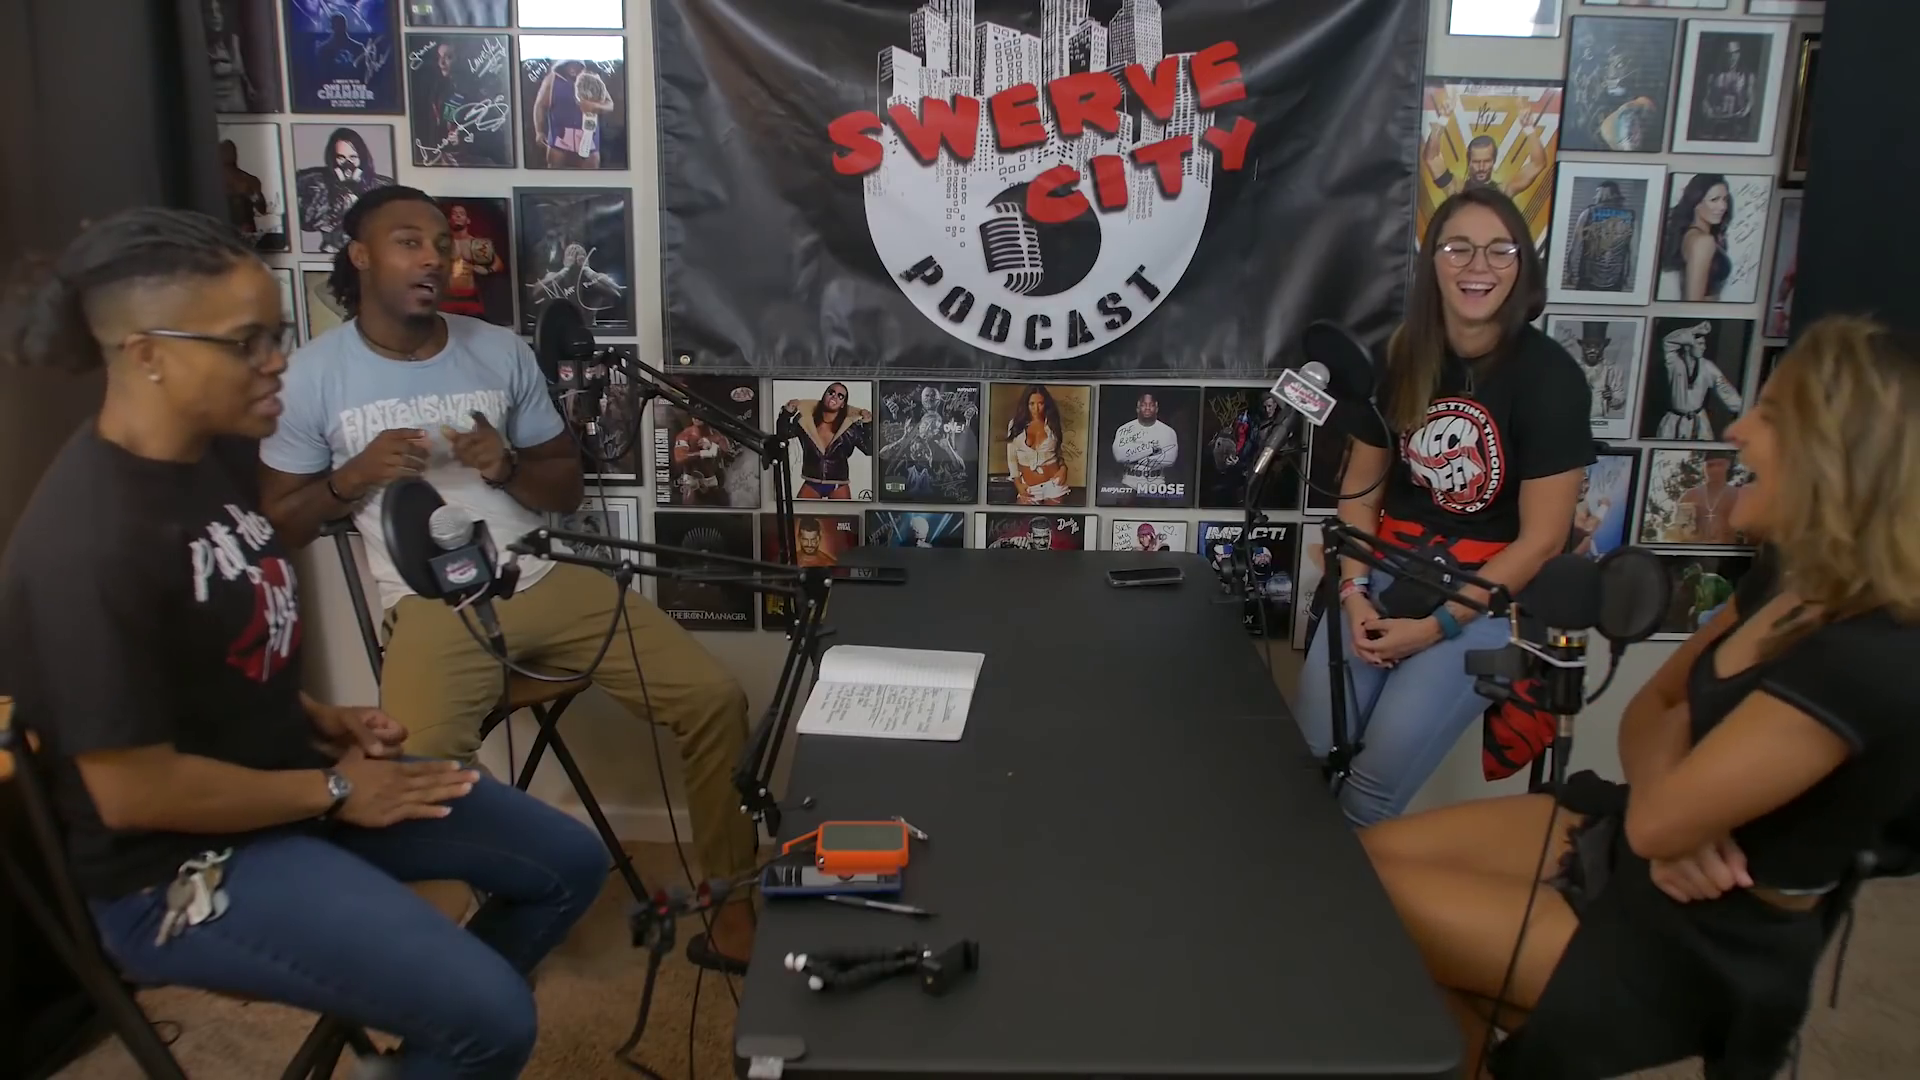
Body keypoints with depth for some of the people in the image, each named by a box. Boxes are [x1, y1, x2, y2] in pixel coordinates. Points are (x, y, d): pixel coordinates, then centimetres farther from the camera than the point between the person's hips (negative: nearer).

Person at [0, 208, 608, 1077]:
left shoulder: (217, 454, 0)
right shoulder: (92, 544, -28)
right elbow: (134, 792, -24)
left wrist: (317, 719, 4)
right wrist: (335, 792, -14)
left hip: (283, 776, 9)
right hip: (181, 864, -9)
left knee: (568, 864, 10)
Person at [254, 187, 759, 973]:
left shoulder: (502, 351, 11)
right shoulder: (316, 373, 3)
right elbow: (277, 524, 7)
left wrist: (508, 467, -6)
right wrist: (356, 476, -10)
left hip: (546, 579, 4)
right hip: (433, 600, -3)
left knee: (715, 699, -10)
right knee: (415, 769, -32)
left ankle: (733, 914, 4)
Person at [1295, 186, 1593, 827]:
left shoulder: (1550, 376, -11)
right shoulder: (1400, 356, 3)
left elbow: (1542, 538, -11)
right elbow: (1361, 486, 9)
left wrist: (1437, 626, -15)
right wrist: (1354, 593, -7)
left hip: (1491, 592, -3)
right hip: (1390, 573, 4)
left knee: (1375, 782, -19)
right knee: (1307, 755, -15)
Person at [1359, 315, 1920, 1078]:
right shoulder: (1791, 580, 0)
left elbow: (1655, 821, -27)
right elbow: (1650, 709, 8)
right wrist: (1680, 821, -12)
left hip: (1698, 943, -8)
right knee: (1367, 854, 2)